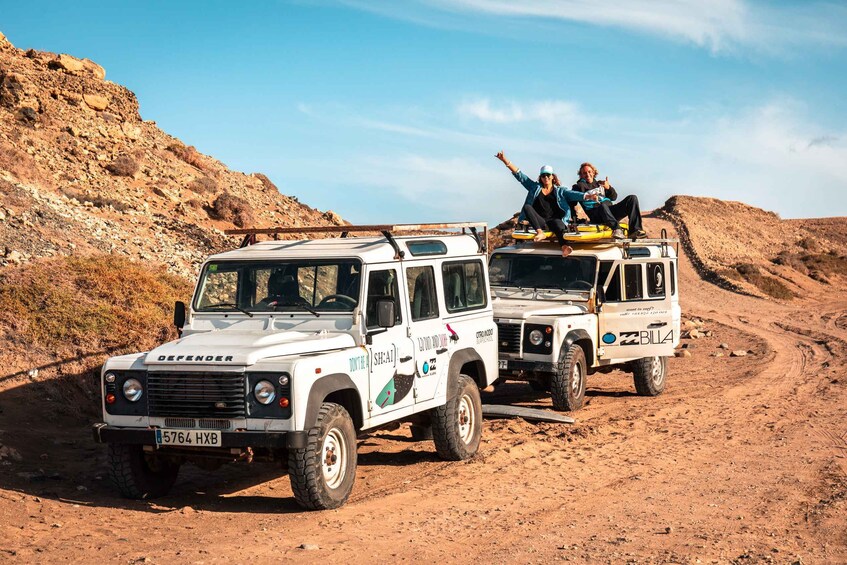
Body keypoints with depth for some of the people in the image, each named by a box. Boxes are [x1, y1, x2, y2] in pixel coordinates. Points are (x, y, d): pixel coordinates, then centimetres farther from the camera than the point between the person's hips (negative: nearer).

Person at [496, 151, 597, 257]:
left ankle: (564, 246, -67)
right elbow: (519, 175, 15)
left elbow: (572, 194, 2)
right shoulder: (535, 187, 20)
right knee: (527, 207, -23)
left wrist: (588, 196, -17)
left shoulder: (559, 190, 18)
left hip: (555, 219, -2)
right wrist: (505, 160, 7)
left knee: (557, 223, -37)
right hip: (539, 222, 2)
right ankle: (540, 232, -44)